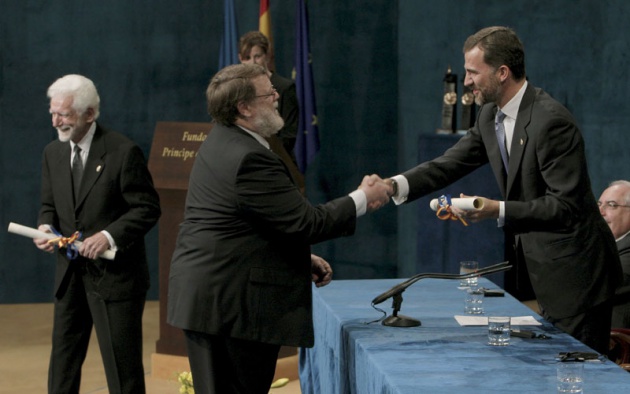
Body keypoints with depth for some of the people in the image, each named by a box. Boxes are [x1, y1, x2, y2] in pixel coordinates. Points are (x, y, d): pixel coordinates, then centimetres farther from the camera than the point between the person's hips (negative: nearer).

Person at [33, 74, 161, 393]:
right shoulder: (52, 153, 7)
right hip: (70, 273, 6)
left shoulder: (123, 152, -12)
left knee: (122, 368, -1)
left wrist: (110, 235, -24)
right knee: (62, 360, 12)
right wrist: (45, 226, -6)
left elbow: (147, 208, -11)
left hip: (115, 274, -6)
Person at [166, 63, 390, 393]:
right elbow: (305, 222, -19)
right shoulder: (251, 159, -21)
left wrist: (303, 260, 18)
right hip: (234, 303, -10)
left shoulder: (220, 143, 12)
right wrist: (363, 200, -6)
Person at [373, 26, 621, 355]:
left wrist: (497, 211, -30)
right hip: (543, 268, 9)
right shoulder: (491, 116, 7)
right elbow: (450, 163, 5)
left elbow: (565, 204, -23)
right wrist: (397, 185, -12)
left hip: (574, 270, -9)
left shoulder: (551, 121, -22)